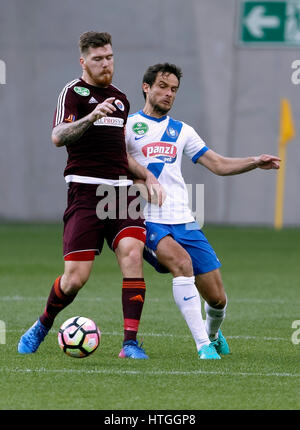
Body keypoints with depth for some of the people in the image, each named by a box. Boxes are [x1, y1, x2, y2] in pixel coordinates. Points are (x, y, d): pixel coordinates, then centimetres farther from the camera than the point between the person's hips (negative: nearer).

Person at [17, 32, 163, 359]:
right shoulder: (74, 92, 0)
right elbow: (58, 137, -16)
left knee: (132, 255, -18)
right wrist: (92, 116, -28)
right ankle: (42, 326, 21)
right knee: (76, 277, -8)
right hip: (85, 191, -5)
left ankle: (130, 341, -16)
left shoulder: (120, 99, 21)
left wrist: (147, 175, 18)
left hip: (120, 189, 5)